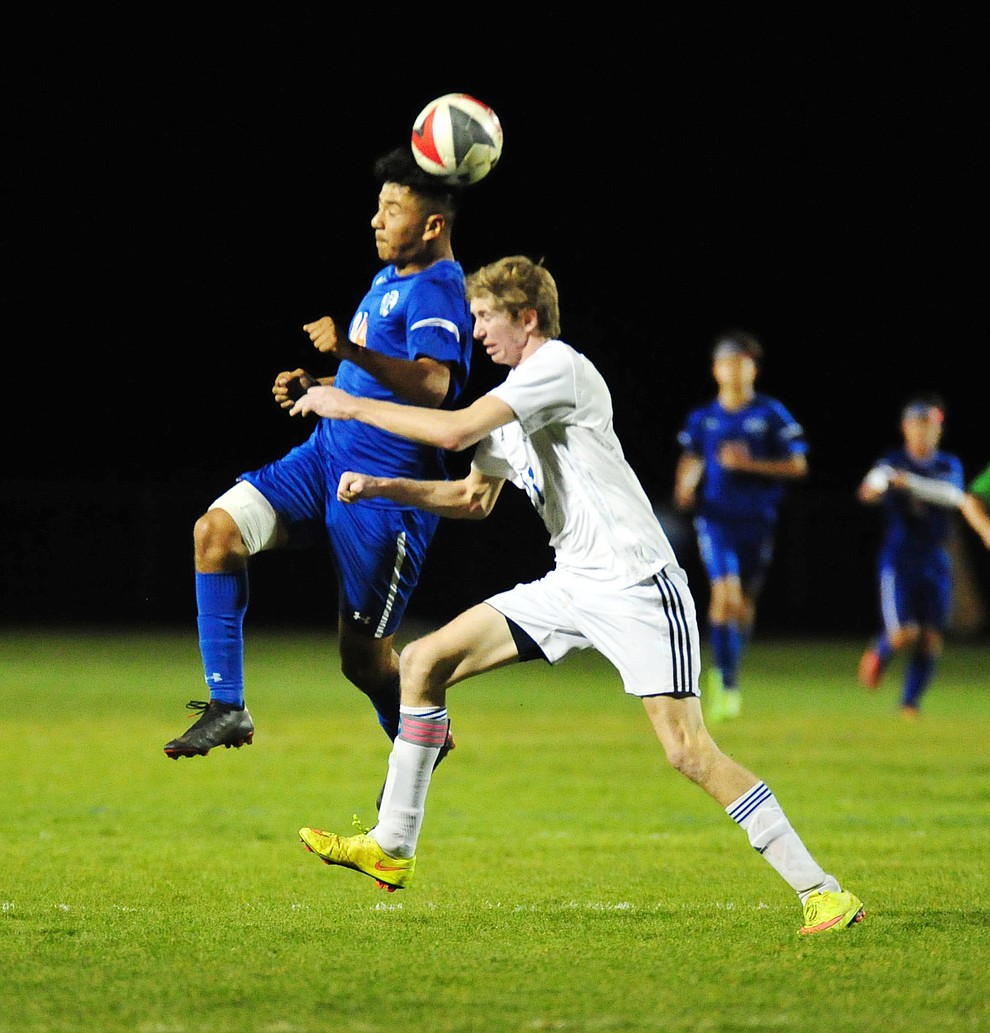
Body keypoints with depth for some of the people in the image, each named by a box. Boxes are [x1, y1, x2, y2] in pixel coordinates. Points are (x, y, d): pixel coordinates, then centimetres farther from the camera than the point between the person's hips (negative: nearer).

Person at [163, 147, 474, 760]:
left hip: (386, 489, -9)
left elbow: (433, 386, -34)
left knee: (363, 654, -1)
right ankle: (227, 709, -10)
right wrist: (317, 386, 11)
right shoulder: (389, 278, 15)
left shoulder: (437, 293, -16)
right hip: (325, 457, 9)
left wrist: (351, 351, -47)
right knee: (217, 529, -12)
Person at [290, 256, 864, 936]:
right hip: (570, 587, 9)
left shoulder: (559, 365, -12)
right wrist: (383, 488, 15)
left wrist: (352, 407, -10)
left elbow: (455, 430, -20)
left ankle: (821, 892, -12)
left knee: (688, 751, -17)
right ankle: (391, 849, 9)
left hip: (637, 585, -9)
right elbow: (475, 497, 29)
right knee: (424, 661, 3)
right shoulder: (514, 401, 18)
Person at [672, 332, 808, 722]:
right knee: (724, 594, -18)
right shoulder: (701, 419, 6)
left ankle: (727, 674, 33)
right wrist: (685, 488, -3)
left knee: (744, 601, 10)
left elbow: (797, 466, -2)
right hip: (716, 517, 0)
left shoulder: (771, 415, -1)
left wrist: (749, 463, -13)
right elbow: (690, 462, 19)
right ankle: (725, 684, -15)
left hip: (757, 521, 0)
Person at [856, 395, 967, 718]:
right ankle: (878, 654, 19)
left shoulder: (949, 466, 6)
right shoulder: (892, 462, -1)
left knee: (931, 639, -3)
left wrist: (910, 482, -29)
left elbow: (952, 494, -15)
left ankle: (911, 701, 12)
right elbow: (877, 478, -24)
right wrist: (873, 488, -49)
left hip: (936, 564, 3)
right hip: (898, 561, -3)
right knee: (904, 634, -15)